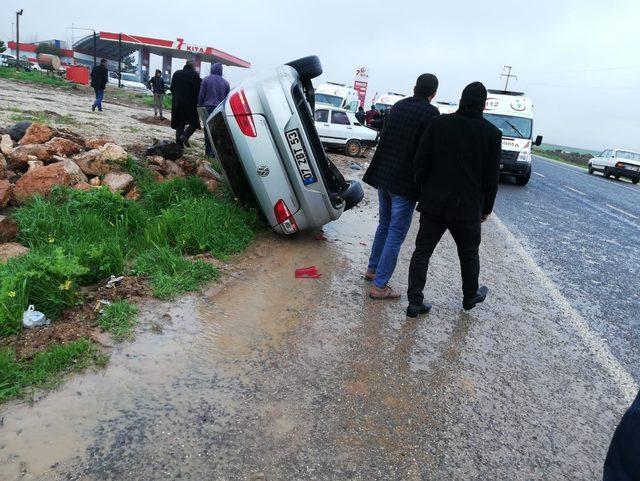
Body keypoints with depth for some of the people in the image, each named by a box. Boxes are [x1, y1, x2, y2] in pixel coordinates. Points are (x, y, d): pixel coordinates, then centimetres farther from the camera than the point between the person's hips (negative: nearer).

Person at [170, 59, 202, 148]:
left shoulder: (176, 73, 9)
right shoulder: (194, 74, -8)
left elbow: (172, 88, 13)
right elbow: (197, 89, -14)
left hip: (177, 103, 6)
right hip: (190, 103, -5)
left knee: (179, 124, 11)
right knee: (194, 123, 5)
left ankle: (179, 144, 9)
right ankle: (185, 135, -18)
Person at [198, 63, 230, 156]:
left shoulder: (206, 79, 0)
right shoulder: (225, 82, 5)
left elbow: (201, 95, 0)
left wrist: (200, 106, 10)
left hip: (208, 107, -1)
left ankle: (208, 151, 6)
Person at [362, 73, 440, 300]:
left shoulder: (398, 106, 8)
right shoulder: (430, 113, -13)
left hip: (384, 176, 7)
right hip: (406, 182, -7)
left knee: (384, 225, 23)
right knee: (396, 234, 0)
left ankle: (372, 269, 34)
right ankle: (379, 286, 4)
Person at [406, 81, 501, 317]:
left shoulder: (439, 123, -1)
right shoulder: (492, 133, -3)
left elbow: (420, 162, -1)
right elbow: (491, 177, -1)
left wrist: (424, 191, 10)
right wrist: (487, 207, 10)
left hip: (433, 203, 1)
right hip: (468, 207, -1)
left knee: (422, 251, 8)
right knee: (469, 254, 18)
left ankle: (415, 302, 6)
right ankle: (470, 297, 37)